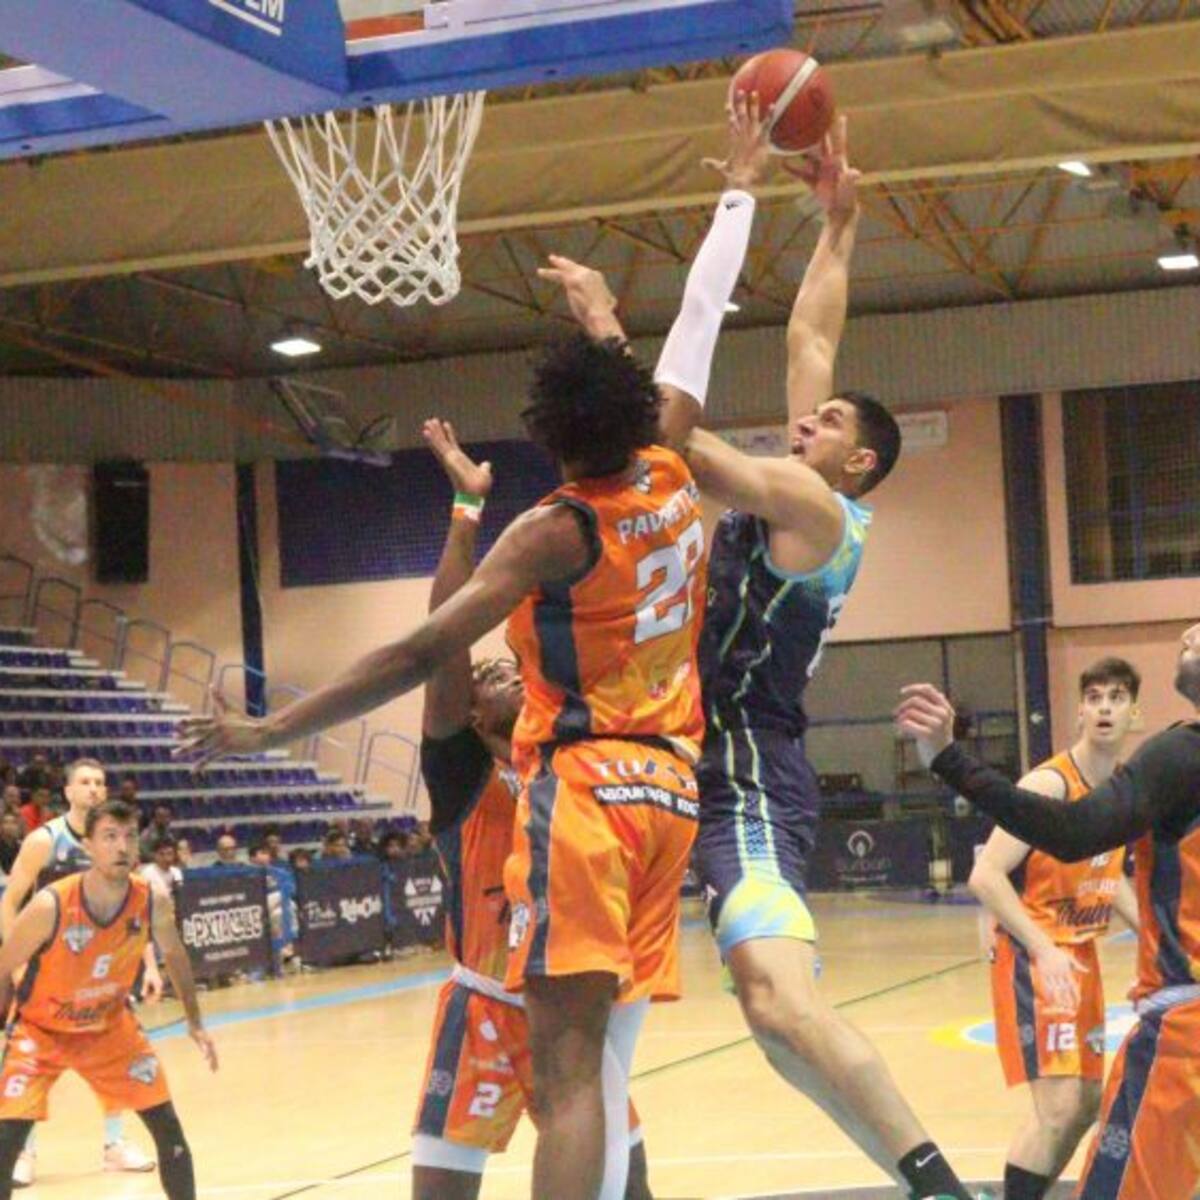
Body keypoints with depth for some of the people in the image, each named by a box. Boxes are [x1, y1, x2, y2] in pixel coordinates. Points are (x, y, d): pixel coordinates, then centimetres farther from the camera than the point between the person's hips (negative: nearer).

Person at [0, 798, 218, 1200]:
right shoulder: (50, 906, -30)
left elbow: (174, 954, 5)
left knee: (168, 1128, 1)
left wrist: (194, 1023, 9)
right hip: (40, 1030, -3)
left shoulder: (152, 902, -18)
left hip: (110, 1027, 4)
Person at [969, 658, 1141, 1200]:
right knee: (1058, 1106, -16)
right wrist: (1045, 950, -29)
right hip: (1036, 956, -9)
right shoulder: (1050, 783, -19)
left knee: (1087, 1104, 15)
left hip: (1083, 955, 9)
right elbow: (986, 876, -24)